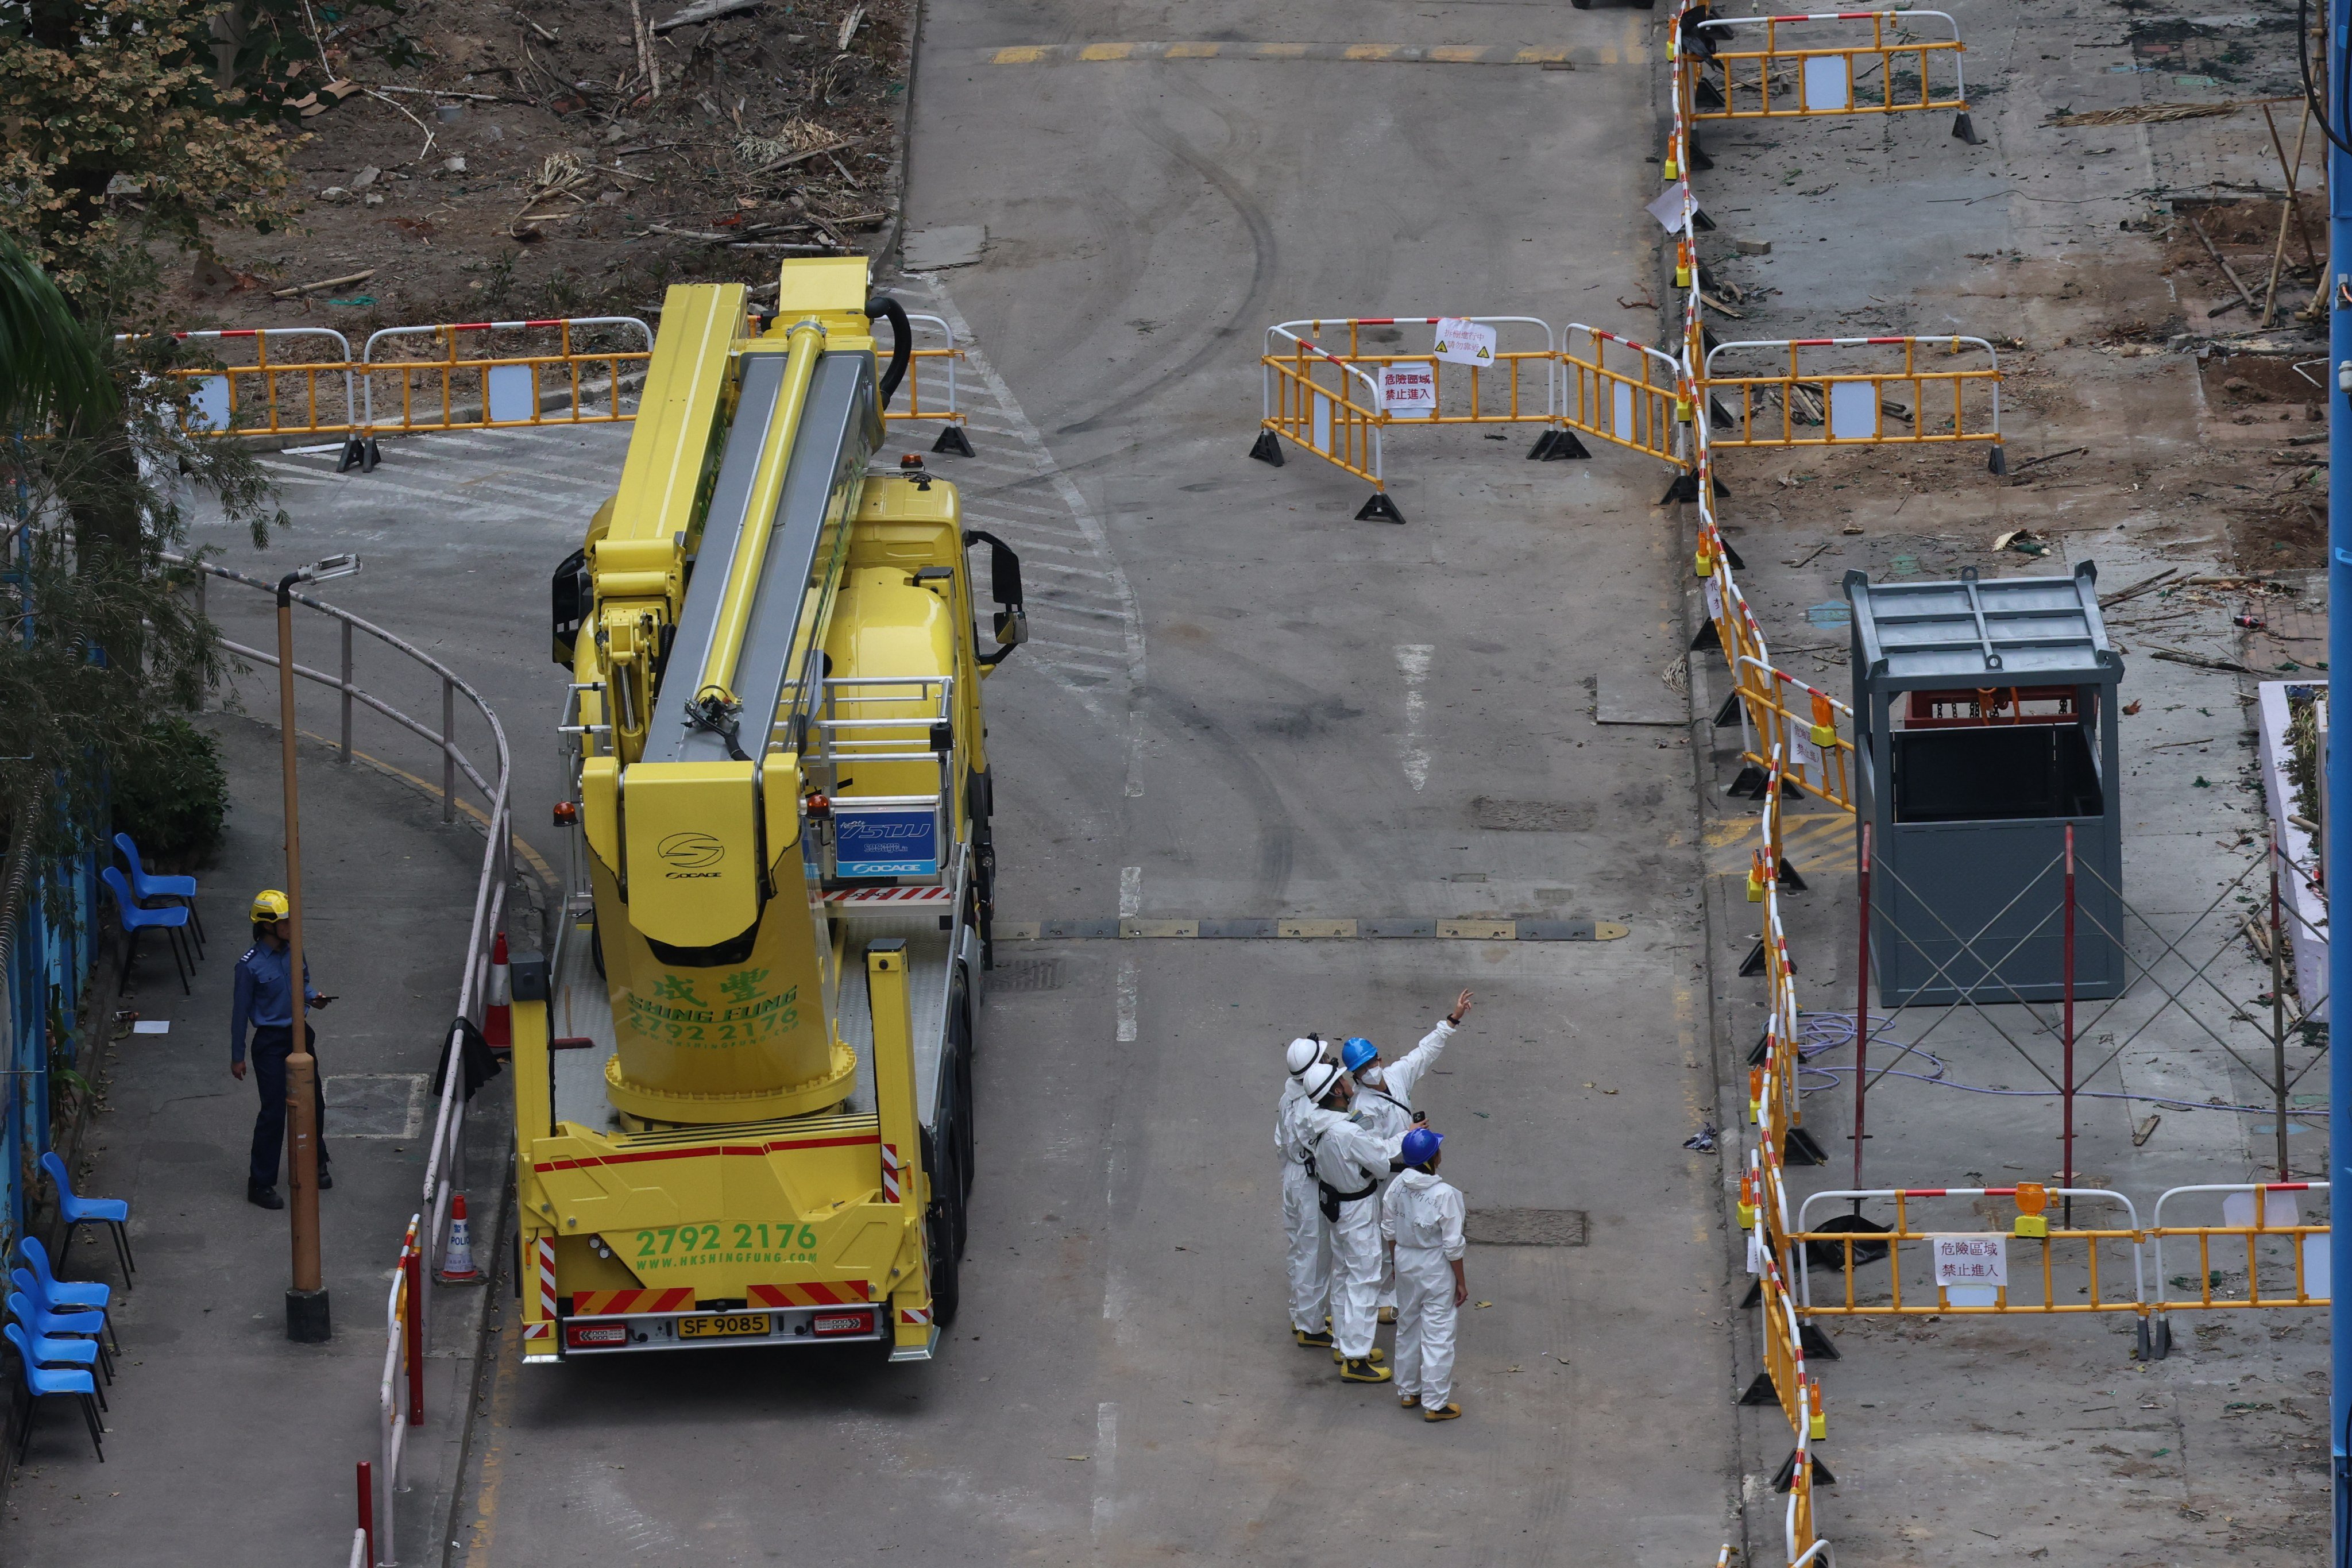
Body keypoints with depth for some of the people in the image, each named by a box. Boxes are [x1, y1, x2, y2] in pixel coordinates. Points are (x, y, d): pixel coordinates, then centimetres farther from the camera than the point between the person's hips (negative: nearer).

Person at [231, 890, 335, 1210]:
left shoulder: (294, 952, 0)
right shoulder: (250, 965, -18)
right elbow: (241, 1011, -11)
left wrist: (312, 997, -7)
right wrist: (237, 1057, -6)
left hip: (300, 1035, 6)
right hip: (271, 1042, -6)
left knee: (313, 1102, 17)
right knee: (273, 1112, -5)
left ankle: (315, 1165, 39)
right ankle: (260, 1184, 5)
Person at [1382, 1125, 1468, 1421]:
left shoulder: (1397, 1187, -8)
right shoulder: (1444, 1194, -25)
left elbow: (1389, 1232, 3)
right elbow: (1453, 1245, -19)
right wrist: (1461, 1282, -7)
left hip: (1406, 1264, 6)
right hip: (1437, 1271, -6)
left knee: (1407, 1328, 22)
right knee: (1437, 1336, 5)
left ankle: (1407, 1391, 35)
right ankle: (1435, 1403, 12)